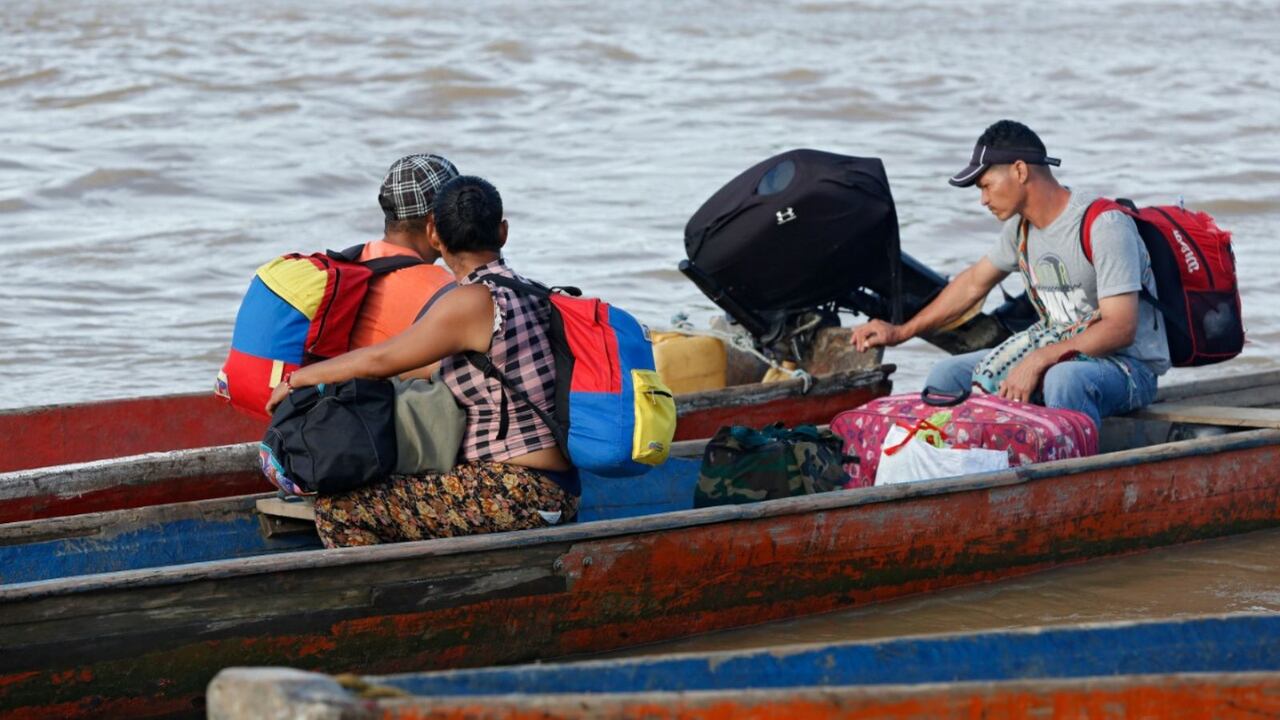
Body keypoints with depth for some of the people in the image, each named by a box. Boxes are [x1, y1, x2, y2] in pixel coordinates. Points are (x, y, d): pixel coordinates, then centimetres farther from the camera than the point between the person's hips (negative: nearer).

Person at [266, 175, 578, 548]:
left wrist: (295, 379, 6)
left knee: (338, 511, -13)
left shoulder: (473, 303, -15)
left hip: (516, 496, -9)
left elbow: (379, 361, -10)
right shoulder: (530, 293, 11)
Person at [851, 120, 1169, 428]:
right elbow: (974, 283, 24)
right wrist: (901, 332, 25)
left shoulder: (1103, 225, -19)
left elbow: (1120, 328, -26)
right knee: (947, 375, -1)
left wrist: (1038, 360, -32)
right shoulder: (1021, 227, 7)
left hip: (1128, 365, -8)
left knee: (1064, 378, -41)